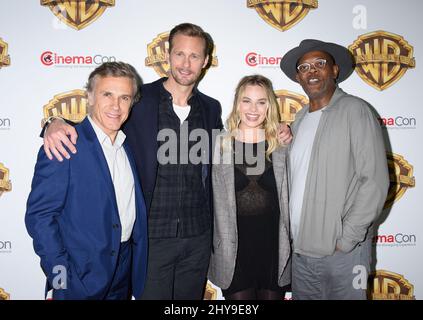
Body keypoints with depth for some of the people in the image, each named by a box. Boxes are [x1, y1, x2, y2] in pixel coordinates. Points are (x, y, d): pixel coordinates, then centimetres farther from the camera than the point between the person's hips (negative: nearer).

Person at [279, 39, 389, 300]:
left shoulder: (354, 110, -7)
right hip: (300, 249, 6)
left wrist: (347, 238, -13)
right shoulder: (301, 118, 11)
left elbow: (375, 180, -12)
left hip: (342, 251, -5)